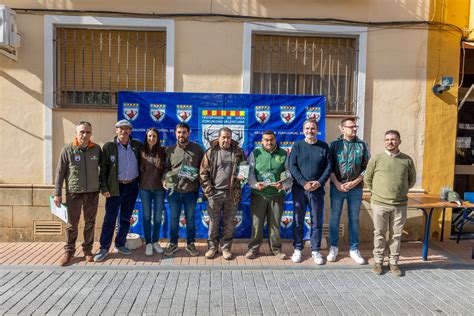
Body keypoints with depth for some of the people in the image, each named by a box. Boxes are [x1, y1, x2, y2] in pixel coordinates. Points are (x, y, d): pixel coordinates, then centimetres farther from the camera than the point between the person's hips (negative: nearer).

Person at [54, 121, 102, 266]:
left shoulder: (96, 148, -1)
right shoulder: (67, 149, -6)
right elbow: (60, 172, -3)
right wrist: (57, 193, -4)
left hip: (93, 192, 2)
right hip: (74, 192, -2)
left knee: (90, 222, 11)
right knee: (72, 224, 6)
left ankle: (87, 250, 24)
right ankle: (69, 252, 20)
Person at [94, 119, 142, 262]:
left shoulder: (137, 145, 4)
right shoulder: (109, 146, -3)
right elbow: (103, 168, -4)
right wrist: (104, 188, -10)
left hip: (132, 187, 3)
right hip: (115, 187, -3)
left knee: (125, 218, 12)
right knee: (110, 218, -1)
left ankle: (120, 244, 25)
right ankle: (104, 248, 10)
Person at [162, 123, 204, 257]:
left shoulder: (197, 149, -1)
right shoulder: (170, 150, 3)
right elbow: (166, 168, 8)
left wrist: (200, 179, -7)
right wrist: (165, 179, -9)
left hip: (191, 191, -1)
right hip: (174, 191, 1)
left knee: (190, 219, 12)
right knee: (173, 218, 13)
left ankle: (190, 244, 28)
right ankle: (173, 244, 29)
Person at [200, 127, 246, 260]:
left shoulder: (238, 152, 4)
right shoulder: (211, 152, 0)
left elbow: (245, 168, 12)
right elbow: (203, 172, -1)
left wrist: (242, 176, -11)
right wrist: (208, 189, -8)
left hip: (232, 193, 1)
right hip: (215, 193, -1)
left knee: (229, 223, 9)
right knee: (213, 222, 8)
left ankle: (226, 248, 23)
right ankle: (212, 247, 24)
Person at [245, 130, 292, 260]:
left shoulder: (283, 154, 6)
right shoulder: (256, 153, 4)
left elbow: (289, 174, 4)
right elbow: (250, 172, 0)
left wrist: (283, 185, -14)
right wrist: (255, 184, -17)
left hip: (277, 195, 1)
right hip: (258, 195, -1)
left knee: (275, 223, 10)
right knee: (256, 223, 4)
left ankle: (276, 248, 24)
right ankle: (253, 248, 19)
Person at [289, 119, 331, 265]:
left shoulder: (324, 147, 5)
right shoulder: (297, 146, 2)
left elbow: (328, 166, 3)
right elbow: (292, 166, -4)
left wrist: (320, 182, -11)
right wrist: (304, 183, -15)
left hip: (317, 190, 1)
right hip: (299, 189, -1)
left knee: (317, 221, 7)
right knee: (298, 221, 7)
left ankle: (316, 250, 20)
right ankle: (297, 249, 20)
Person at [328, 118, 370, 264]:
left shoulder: (362, 145, 3)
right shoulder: (335, 144, 0)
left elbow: (367, 167, 2)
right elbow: (329, 167, -2)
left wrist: (355, 182, -9)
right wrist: (337, 184, -11)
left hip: (356, 188, 1)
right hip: (337, 187, -1)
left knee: (354, 219, 9)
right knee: (334, 218, 7)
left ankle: (354, 249, 22)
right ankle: (333, 247, 21)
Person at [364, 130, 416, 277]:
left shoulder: (407, 160, 2)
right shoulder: (376, 158, -3)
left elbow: (412, 180, 15)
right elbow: (367, 178, 5)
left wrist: (401, 191, 13)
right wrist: (377, 192, 6)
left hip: (400, 205, 2)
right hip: (379, 204, -1)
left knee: (396, 235, 10)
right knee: (379, 234, 8)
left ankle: (393, 262, 24)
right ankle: (378, 261, 21)